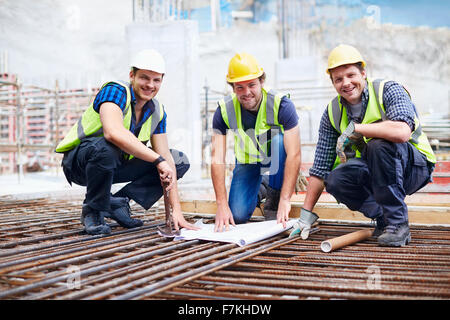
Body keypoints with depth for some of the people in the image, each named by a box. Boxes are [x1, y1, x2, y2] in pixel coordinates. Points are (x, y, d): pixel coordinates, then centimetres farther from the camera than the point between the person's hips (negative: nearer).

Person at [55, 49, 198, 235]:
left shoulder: (157, 112, -3)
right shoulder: (115, 91, -22)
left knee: (180, 162, -3)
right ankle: (93, 211, -15)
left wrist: (176, 210, -15)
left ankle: (118, 202, -3)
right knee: (105, 147, -41)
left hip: (116, 166, 6)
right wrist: (158, 160, -42)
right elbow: (114, 133, -42)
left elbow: (165, 158, -7)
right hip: (79, 161, -6)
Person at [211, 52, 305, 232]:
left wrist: (285, 200, -41)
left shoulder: (281, 105, -29)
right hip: (247, 162, 2)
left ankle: (273, 201, -16)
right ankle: (257, 189, 20)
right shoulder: (224, 110, -21)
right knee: (238, 216, -15)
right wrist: (222, 205, -32)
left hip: (276, 160, -1)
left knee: (278, 140, -36)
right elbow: (217, 159, -24)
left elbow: (293, 154, -34)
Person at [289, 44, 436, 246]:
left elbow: (402, 132, -37)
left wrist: (354, 128, -29)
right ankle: (383, 217, -1)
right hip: (375, 172, 5)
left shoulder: (388, 91, -16)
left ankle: (398, 224, -23)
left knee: (379, 144, -34)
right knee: (335, 181, -23)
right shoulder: (333, 112, -2)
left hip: (414, 165, -4)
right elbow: (320, 167, -1)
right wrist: (306, 214, -5)